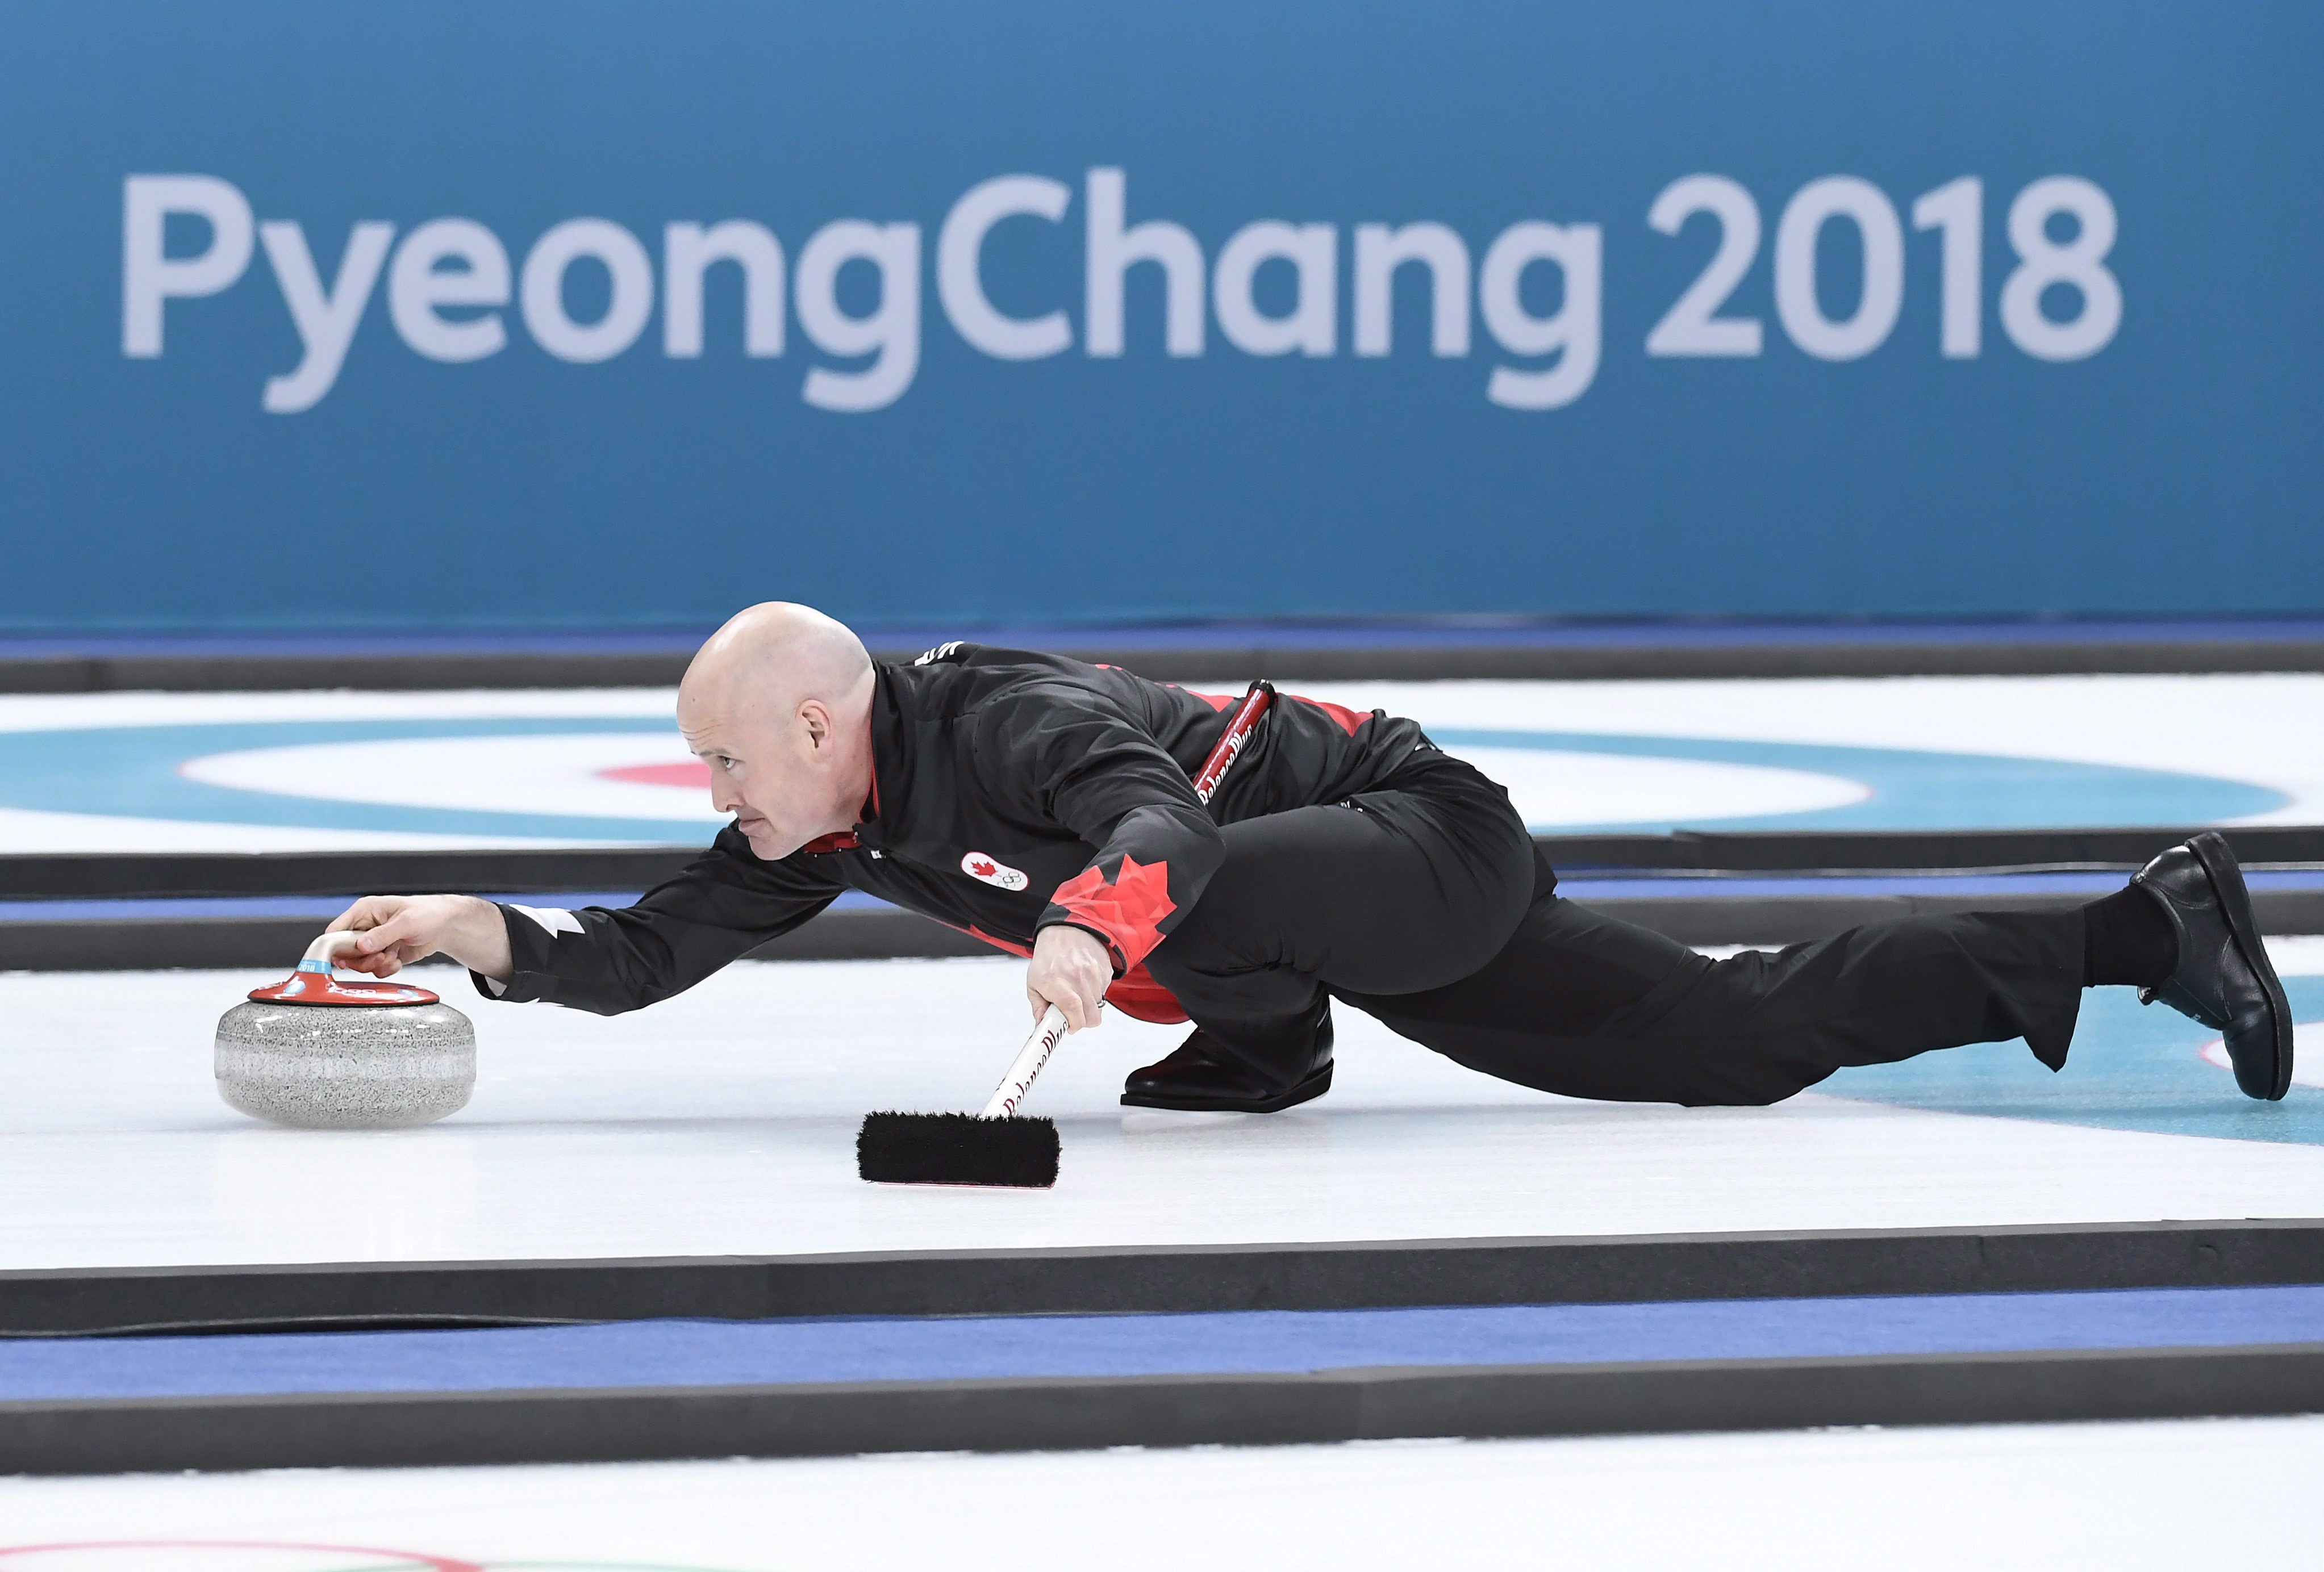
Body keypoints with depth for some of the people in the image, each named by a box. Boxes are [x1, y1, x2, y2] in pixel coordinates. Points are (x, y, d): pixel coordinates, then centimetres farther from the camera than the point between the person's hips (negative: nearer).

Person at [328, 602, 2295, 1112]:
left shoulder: (993, 719, -27)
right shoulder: (828, 825, 0)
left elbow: (1155, 814, -45)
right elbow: (650, 956, 4)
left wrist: (1092, 926, -65)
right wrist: (478, 933, -11)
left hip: (1438, 844, -9)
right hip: (1359, 926, 9)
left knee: (1172, 892, -38)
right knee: (1758, 1037, 12)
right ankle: (2145, 930, 22)